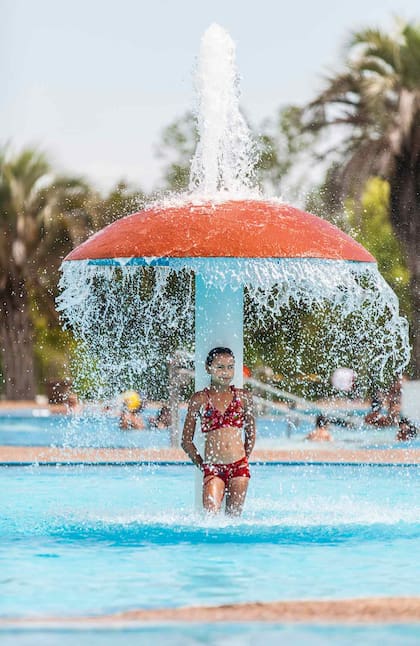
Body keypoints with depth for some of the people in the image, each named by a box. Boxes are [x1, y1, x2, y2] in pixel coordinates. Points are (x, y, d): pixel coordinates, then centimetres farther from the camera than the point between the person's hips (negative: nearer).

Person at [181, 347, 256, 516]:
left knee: (233, 516, 4)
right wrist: (201, 464, 3)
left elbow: (251, 434, 19)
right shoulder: (200, 399, 2)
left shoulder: (243, 397, 8)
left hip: (239, 467, 2)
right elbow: (186, 441, 7)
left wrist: (244, 460, 12)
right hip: (213, 468, -2)